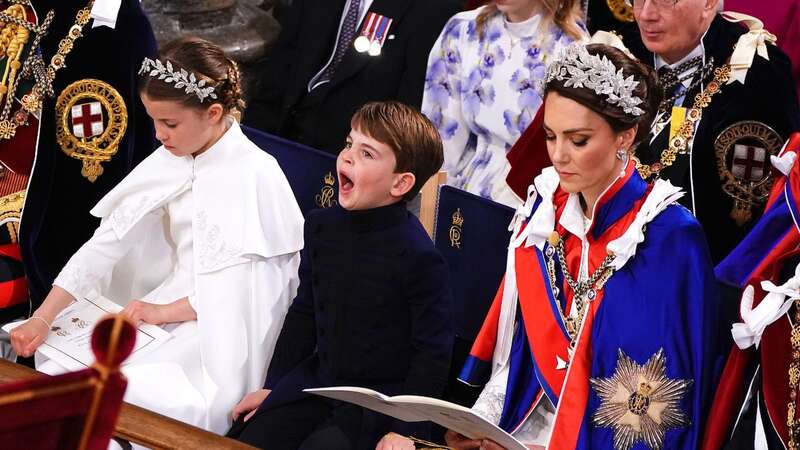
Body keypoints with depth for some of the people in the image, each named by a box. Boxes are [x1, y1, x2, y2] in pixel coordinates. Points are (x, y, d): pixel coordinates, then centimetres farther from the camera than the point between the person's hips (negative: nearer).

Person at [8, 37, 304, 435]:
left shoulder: (255, 173, -14)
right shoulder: (168, 162, 4)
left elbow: (244, 283, -14)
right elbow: (109, 241, 1)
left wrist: (166, 311, -17)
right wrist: (43, 318, -6)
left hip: (225, 324, -6)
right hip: (167, 304, 6)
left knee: (127, 397, -26)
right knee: (57, 371, -10)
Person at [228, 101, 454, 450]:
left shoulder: (418, 256, -18)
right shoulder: (322, 226, 3)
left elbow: (432, 355, -13)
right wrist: (273, 385, 14)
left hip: (381, 399, -6)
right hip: (316, 381, 6)